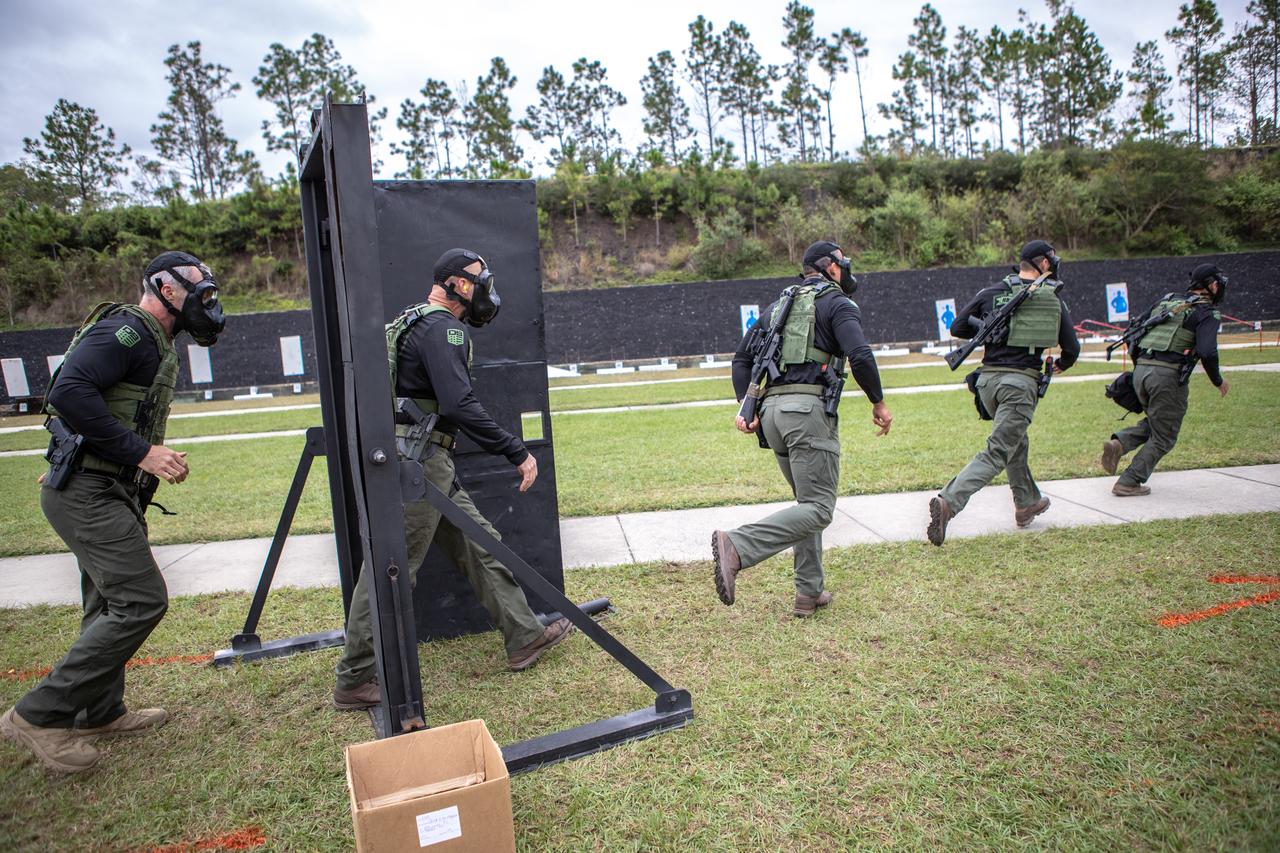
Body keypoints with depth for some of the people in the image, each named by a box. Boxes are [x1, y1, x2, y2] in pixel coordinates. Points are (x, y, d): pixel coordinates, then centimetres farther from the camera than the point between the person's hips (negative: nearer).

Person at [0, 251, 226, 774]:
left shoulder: (152, 341, 17)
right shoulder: (126, 328, -14)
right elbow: (68, 392, -26)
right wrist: (142, 452, -24)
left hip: (108, 494, 11)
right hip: (89, 493, -11)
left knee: (112, 605, 17)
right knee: (140, 600, -13)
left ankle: (100, 713, 31)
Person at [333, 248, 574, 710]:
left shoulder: (413, 321, 16)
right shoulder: (443, 329, -16)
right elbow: (461, 406, -26)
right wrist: (517, 453, -22)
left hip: (427, 463, 10)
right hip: (419, 464, -10)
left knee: (479, 544, 14)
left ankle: (524, 636, 23)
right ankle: (354, 681, 11)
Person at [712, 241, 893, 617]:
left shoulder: (778, 306, 24)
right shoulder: (838, 304, 4)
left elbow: (742, 358, 17)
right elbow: (860, 355, -12)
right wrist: (878, 402, 0)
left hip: (771, 409, 8)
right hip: (810, 408, -8)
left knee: (807, 501, 18)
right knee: (817, 509, -8)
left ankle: (809, 593, 16)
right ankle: (737, 546, -26)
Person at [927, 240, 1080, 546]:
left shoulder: (991, 294, 6)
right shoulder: (1055, 302, 5)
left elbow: (957, 328, 7)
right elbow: (1072, 349, 11)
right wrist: (1061, 365, 33)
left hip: (989, 378, 4)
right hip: (1023, 382, -4)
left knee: (1015, 441, 25)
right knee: (997, 452, -7)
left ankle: (1027, 503, 37)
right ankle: (948, 502, -24)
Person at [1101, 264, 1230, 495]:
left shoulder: (1167, 301, 19)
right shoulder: (1207, 313, 0)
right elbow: (1207, 352, -13)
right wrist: (1218, 381, 2)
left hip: (1141, 371, 6)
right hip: (1168, 375, -6)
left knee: (1154, 423, 25)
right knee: (1163, 437, 7)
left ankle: (1118, 443, -1)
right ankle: (1128, 484, 2)